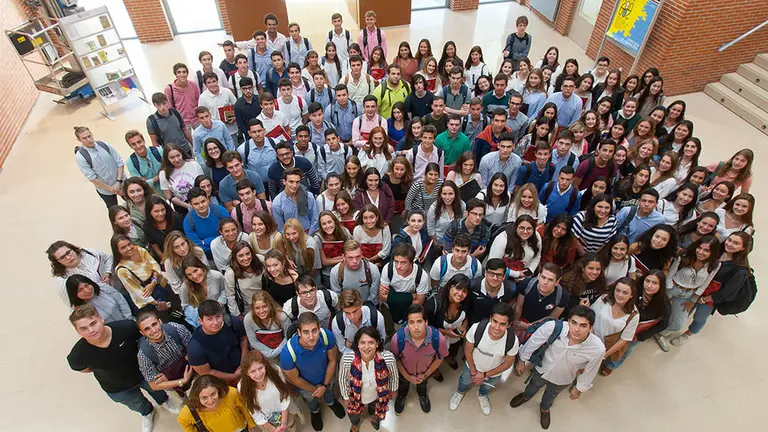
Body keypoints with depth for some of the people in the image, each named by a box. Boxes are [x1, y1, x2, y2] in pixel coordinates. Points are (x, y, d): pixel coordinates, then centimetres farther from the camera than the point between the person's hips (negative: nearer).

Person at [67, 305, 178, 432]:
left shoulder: (126, 328, -39)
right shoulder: (78, 355, -36)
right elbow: (82, 368, -10)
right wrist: (104, 369, -6)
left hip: (144, 373, 0)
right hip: (117, 389, 0)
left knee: (155, 388, 33)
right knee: (137, 404, 32)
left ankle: (163, 400, 70)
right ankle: (147, 412, 69)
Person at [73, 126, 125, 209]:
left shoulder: (105, 145, -8)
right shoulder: (80, 156, -15)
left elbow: (120, 162, -6)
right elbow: (92, 178, -15)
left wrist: (118, 182, -16)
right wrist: (111, 189, -15)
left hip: (122, 183, 2)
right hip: (105, 190, -2)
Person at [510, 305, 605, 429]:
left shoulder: (598, 349, -37)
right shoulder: (552, 327, -41)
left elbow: (589, 372, -15)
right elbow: (533, 342, -20)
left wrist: (579, 389, 2)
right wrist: (522, 360, -5)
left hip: (562, 380, 0)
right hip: (542, 368, 0)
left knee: (551, 395, 33)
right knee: (534, 385, 33)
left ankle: (544, 408, 68)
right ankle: (526, 396, 68)